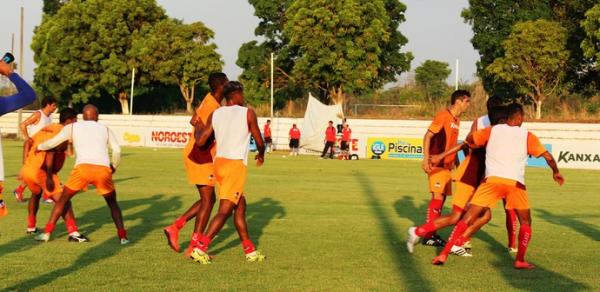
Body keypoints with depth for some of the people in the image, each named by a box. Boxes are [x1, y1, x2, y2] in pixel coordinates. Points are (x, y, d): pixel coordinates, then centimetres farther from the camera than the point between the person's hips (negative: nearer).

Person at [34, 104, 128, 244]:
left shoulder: (73, 127, 22)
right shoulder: (106, 129, 24)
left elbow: (52, 143, 19)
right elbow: (117, 150, 12)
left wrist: (39, 147, 40)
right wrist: (113, 167, 30)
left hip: (83, 167, -1)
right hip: (103, 169, 1)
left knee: (63, 199, 18)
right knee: (112, 203, 22)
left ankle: (47, 233, 13)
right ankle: (122, 236, 11)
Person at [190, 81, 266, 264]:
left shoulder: (215, 114, 8)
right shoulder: (248, 113, -3)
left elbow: (200, 141, 2)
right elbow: (259, 142, 3)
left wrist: (196, 125, 22)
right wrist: (261, 155, 25)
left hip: (220, 162, 7)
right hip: (236, 164, -7)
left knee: (240, 207, 17)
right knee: (225, 211, -8)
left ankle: (250, 251, 22)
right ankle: (200, 248, -16)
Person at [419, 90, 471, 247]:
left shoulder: (456, 120, 14)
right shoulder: (443, 116, -12)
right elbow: (428, 136, -16)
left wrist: (456, 163, 19)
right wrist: (426, 158, -24)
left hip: (447, 165, 9)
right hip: (437, 164, -9)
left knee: (442, 197, 9)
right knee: (437, 196, -11)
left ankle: (432, 233, 15)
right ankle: (428, 236, -8)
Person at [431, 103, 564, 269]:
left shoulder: (492, 131, 17)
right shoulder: (527, 136, 14)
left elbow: (469, 140, 30)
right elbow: (548, 157, 15)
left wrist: (482, 148, 50)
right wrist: (556, 172, 34)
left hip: (492, 179, 1)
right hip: (516, 182, -1)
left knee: (468, 217, 4)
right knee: (525, 222, 18)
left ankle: (444, 254, -4)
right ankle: (520, 260, 7)